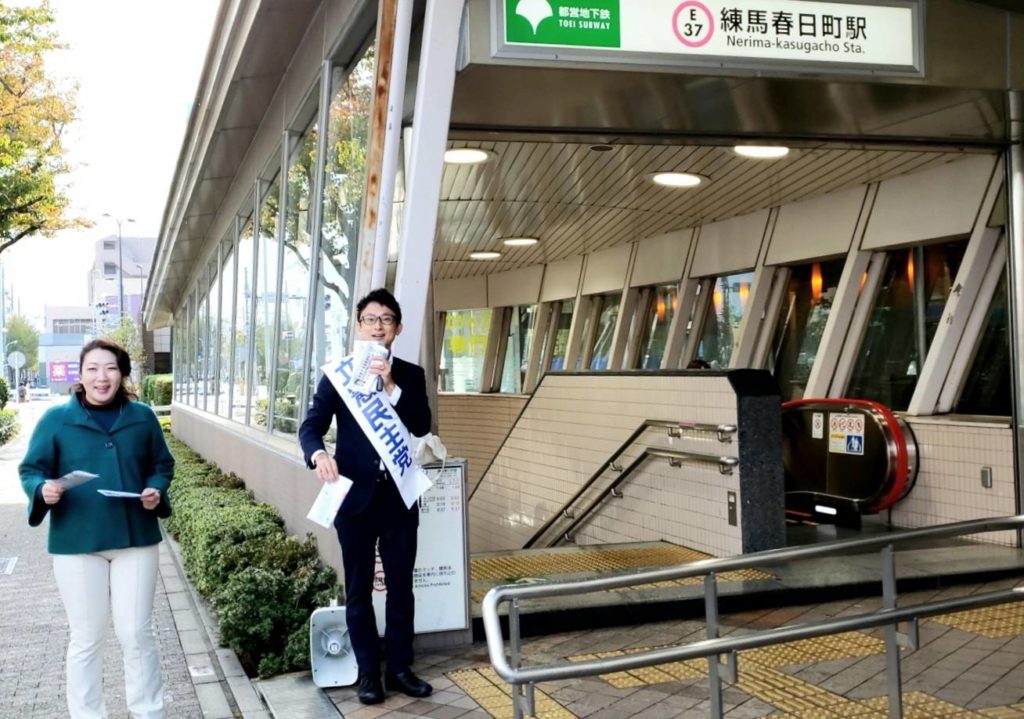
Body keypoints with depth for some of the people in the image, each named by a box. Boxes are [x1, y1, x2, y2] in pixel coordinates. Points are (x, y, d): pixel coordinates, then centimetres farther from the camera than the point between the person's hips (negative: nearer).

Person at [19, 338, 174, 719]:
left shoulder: (142, 417, 4)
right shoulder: (56, 418, -2)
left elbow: (162, 465, 13)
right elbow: (30, 470, 1)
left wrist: (156, 490, -8)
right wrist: (43, 489, -21)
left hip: (135, 539, 1)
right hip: (76, 543, -1)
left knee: (137, 634, 6)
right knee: (86, 638, 9)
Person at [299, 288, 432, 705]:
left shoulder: (410, 375, 5)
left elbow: (421, 427, -8)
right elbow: (311, 426, -6)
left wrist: (391, 387, -20)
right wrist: (319, 455, -28)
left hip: (399, 495, 1)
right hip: (355, 496, -1)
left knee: (401, 586, 9)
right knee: (359, 589, 7)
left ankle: (399, 668, 21)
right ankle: (368, 672, 18)